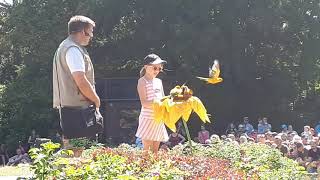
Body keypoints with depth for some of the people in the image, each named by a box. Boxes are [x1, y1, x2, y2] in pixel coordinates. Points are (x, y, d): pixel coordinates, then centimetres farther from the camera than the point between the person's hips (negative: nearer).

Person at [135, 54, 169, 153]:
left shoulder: (159, 81, 15)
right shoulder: (142, 81, -6)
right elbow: (144, 102, -15)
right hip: (148, 118, -6)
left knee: (155, 150, 9)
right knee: (147, 149, -6)